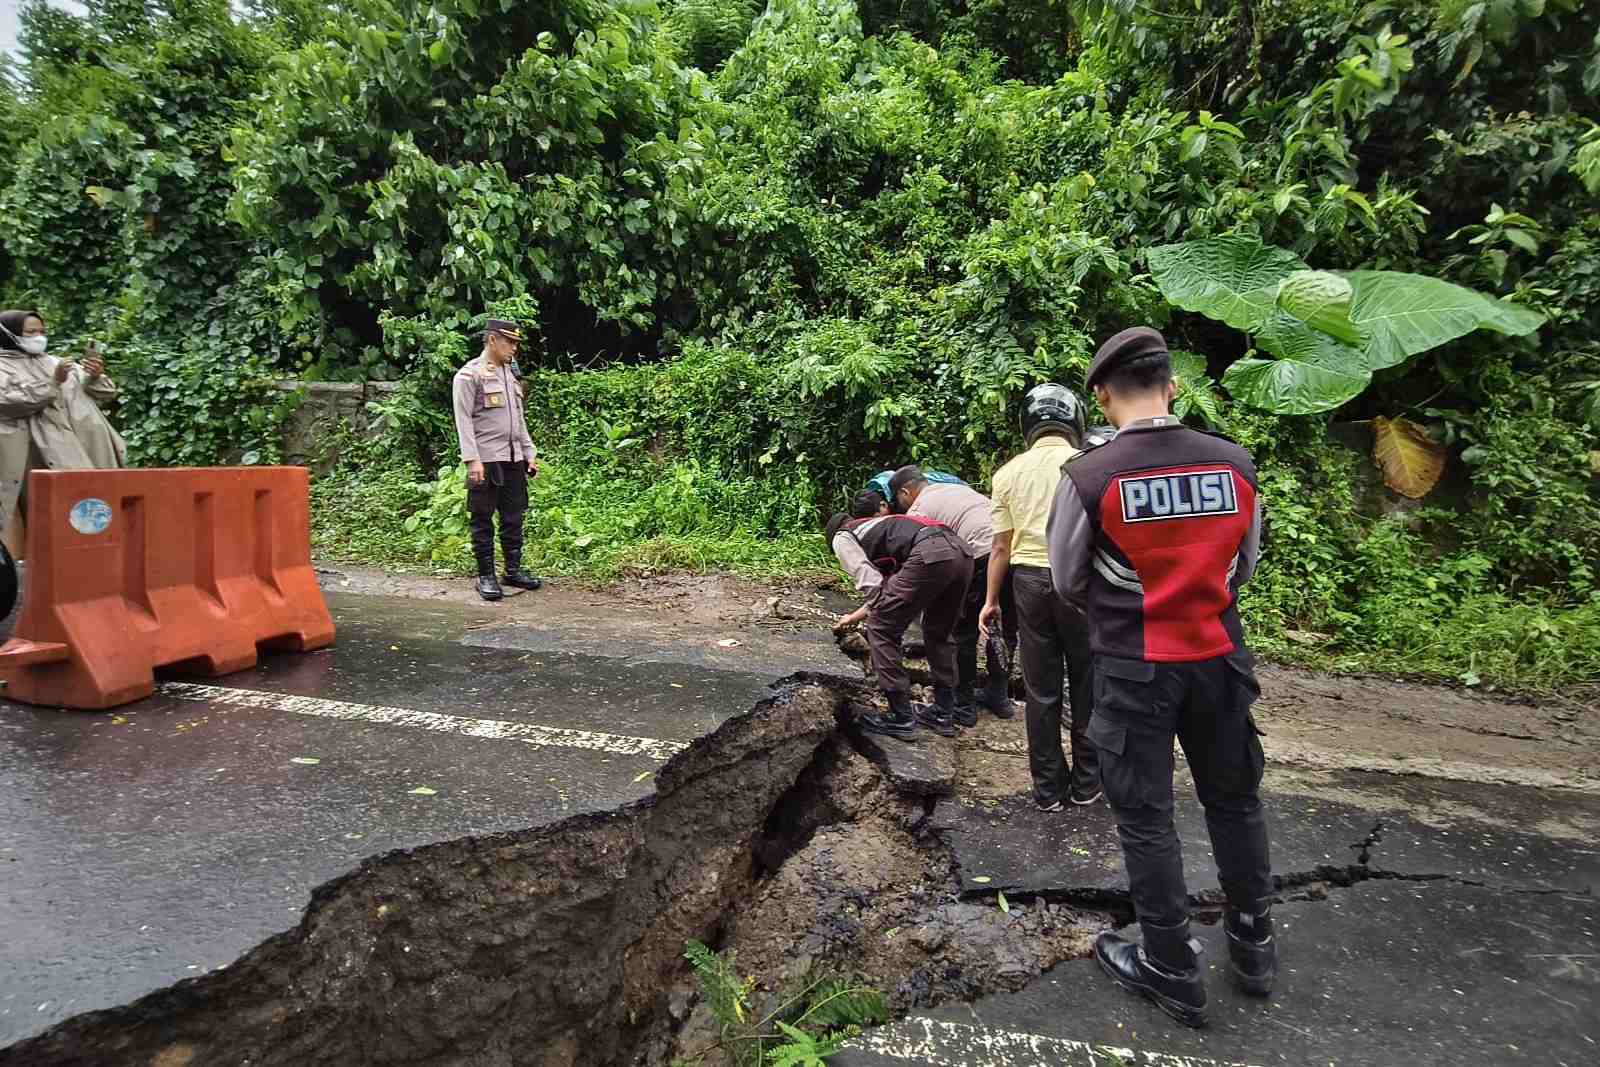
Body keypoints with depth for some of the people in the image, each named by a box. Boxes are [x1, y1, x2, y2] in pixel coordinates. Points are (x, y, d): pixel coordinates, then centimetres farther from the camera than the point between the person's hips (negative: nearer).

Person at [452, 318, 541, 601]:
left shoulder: (510, 373, 16)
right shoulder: (469, 374, -6)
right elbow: (464, 420, -11)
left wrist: (530, 454, 14)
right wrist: (472, 460, -19)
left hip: (513, 459, 7)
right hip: (486, 461, -7)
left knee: (513, 518, 10)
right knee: (483, 519, 2)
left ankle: (514, 570, 20)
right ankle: (485, 576, 9)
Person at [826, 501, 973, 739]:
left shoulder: (842, 538, 17)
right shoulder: (874, 526, 40)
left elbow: (872, 586, 5)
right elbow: (883, 586, 43)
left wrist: (875, 618, 20)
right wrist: (854, 617, 54)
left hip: (929, 555, -9)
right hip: (961, 550, 9)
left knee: (881, 629, 6)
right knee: (939, 634, 25)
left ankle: (901, 719, 11)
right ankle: (943, 714, 33)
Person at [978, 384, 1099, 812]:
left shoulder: (1009, 473, 5)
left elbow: (1001, 546, 5)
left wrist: (991, 600, 14)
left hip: (1029, 579, 2)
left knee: (1040, 688, 10)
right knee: (1086, 682, 13)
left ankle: (1048, 788, 19)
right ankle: (1086, 781, 23)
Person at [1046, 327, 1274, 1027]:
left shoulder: (1088, 477, -16)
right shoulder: (1235, 464, -6)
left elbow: (1067, 582, -4)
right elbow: (1244, 565, 7)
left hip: (1133, 667, -4)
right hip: (1220, 657, 4)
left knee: (1146, 818, 10)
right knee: (1234, 800, 21)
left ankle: (1172, 971, 23)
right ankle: (1253, 949, 38)